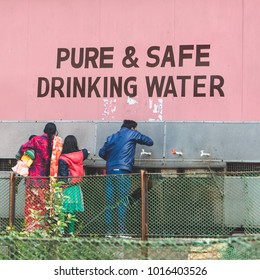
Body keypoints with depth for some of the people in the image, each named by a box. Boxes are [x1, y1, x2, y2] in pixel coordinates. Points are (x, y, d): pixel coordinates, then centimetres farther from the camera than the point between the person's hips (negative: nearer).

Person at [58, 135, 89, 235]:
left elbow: (62, 175, -13)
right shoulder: (80, 155, 1)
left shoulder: (62, 159, -13)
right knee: (73, 211, 9)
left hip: (66, 187, -5)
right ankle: (71, 231, 11)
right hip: (76, 187, 5)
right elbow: (86, 151, 26)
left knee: (63, 210, -2)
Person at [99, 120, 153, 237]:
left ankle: (109, 231, 0)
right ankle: (122, 231, -12)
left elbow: (101, 153, 19)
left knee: (109, 202, 3)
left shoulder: (111, 137, 21)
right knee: (122, 201, -6)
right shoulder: (132, 134, 8)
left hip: (110, 171, 5)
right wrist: (138, 138, 31)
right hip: (123, 171, -5)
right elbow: (150, 142, 13)